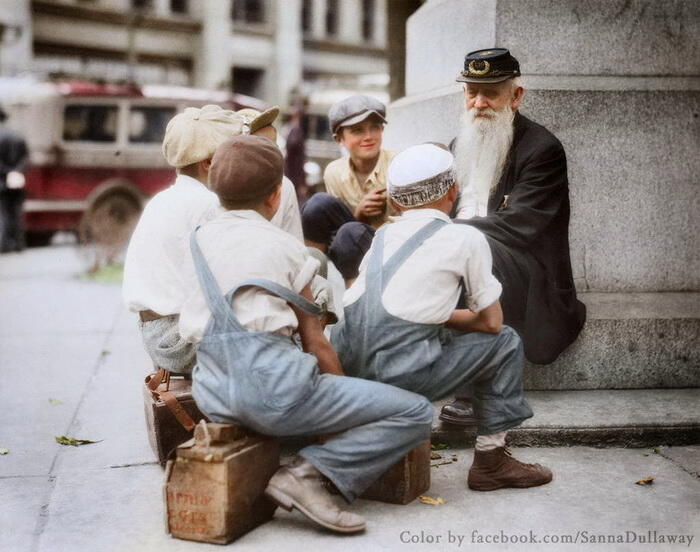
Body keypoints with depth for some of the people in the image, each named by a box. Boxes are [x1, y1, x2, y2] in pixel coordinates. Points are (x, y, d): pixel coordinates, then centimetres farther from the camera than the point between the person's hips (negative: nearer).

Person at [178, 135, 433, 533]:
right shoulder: (285, 247, 3)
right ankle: (309, 472, -17)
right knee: (416, 414, -4)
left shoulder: (199, 241, 17)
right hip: (272, 386, -7)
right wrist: (350, 408, 16)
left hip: (212, 395, 7)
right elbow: (315, 342, 3)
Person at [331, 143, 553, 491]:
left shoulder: (383, 235, 20)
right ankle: (490, 460, 17)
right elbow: (491, 321, 11)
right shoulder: (465, 239, 5)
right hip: (400, 376, -6)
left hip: (344, 370, 6)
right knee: (505, 343, 12)